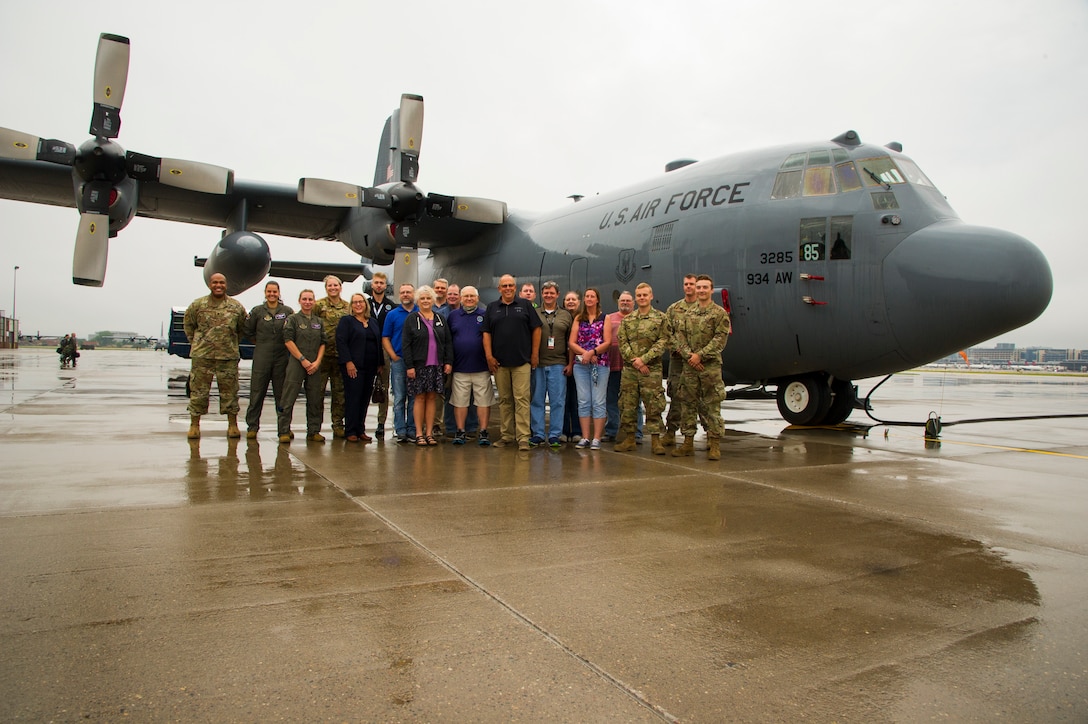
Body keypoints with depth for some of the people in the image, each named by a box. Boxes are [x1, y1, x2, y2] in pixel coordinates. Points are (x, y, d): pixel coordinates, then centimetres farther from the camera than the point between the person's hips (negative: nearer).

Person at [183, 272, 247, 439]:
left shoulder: (236, 306, 4)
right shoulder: (197, 305, 3)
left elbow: (243, 328, 16)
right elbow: (188, 324, 16)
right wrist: (195, 342, 11)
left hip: (228, 356, 0)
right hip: (202, 356, 0)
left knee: (229, 391, 4)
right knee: (198, 390, 3)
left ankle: (232, 425, 13)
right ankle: (194, 425, 14)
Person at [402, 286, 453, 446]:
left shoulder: (440, 319, 11)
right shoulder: (411, 319, 1)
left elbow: (448, 342, 11)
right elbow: (406, 344, -4)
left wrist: (448, 362, 2)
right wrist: (409, 366, -11)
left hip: (436, 366, 3)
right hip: (419, 365, -3)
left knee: (432, 398, 5)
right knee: (420, 398, 0)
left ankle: (429, 433, 11)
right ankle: (419, 434, 7)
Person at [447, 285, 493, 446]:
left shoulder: (485, 316, 6)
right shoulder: (453, 315, 11)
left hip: (482, 368, -1)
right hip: (459, 368, 1)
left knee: (484, 401, 0)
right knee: (459, 401, 4)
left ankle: (483, 432, 6)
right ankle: (460, 432, 14)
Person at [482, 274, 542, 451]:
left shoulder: (525, 305, 6)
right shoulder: (492, 308, 11)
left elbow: (536, 329, 4)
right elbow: (486, 333, 8)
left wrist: (535, 354, -1)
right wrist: (489, 356, -1)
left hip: (522, 361, -2)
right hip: (499, 363, 3)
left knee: (521, 399, -7)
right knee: (504, 400, 8)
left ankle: (523, 437, -6)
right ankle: (507, 435, 17)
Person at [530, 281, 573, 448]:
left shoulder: (566, 316, 12)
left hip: (558, 364, 1)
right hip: (537, 364, 0)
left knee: (558, 401, 0)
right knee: (537, 400, 3)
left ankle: (554, 435, 8)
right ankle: (537, 434, 12)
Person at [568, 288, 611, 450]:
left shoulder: (605, 318, 7)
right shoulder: (578, 318, 13)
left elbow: (607, 342, -2)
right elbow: (572, 342, 5)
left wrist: (592, 352, -14)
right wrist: (585, 353, -10)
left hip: (600, 364, -2)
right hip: (580, 364, 2)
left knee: (598, 401, -3)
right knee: (583, 401, 2)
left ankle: (597, 438, 0)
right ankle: (585, 437, 7)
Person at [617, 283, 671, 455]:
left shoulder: (661, 318, 3)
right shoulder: (627, 320, 11)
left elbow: (663, 342, -5)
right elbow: (622, 342, 5)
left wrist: (644, 359, -14)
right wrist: (634, 361, -10)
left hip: (652, 369, -3)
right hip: (629, 369, 3)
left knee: (653, 405, -2)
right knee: (627, 404, 5)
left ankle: (655, 440, 5)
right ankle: (630, 439, 15)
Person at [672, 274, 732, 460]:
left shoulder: (720, 313, 0)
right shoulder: (688, 313, 13)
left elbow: (720, 339, -8)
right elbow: (680, 336, 6)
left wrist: (700, 355, -15)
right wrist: (688, 355, -10)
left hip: (711, 366, -4)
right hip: (689, 366, 4)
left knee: (711, 406, -3)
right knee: (688, 404, 7)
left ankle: (714, 444, 3)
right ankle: (688, 442, 15)